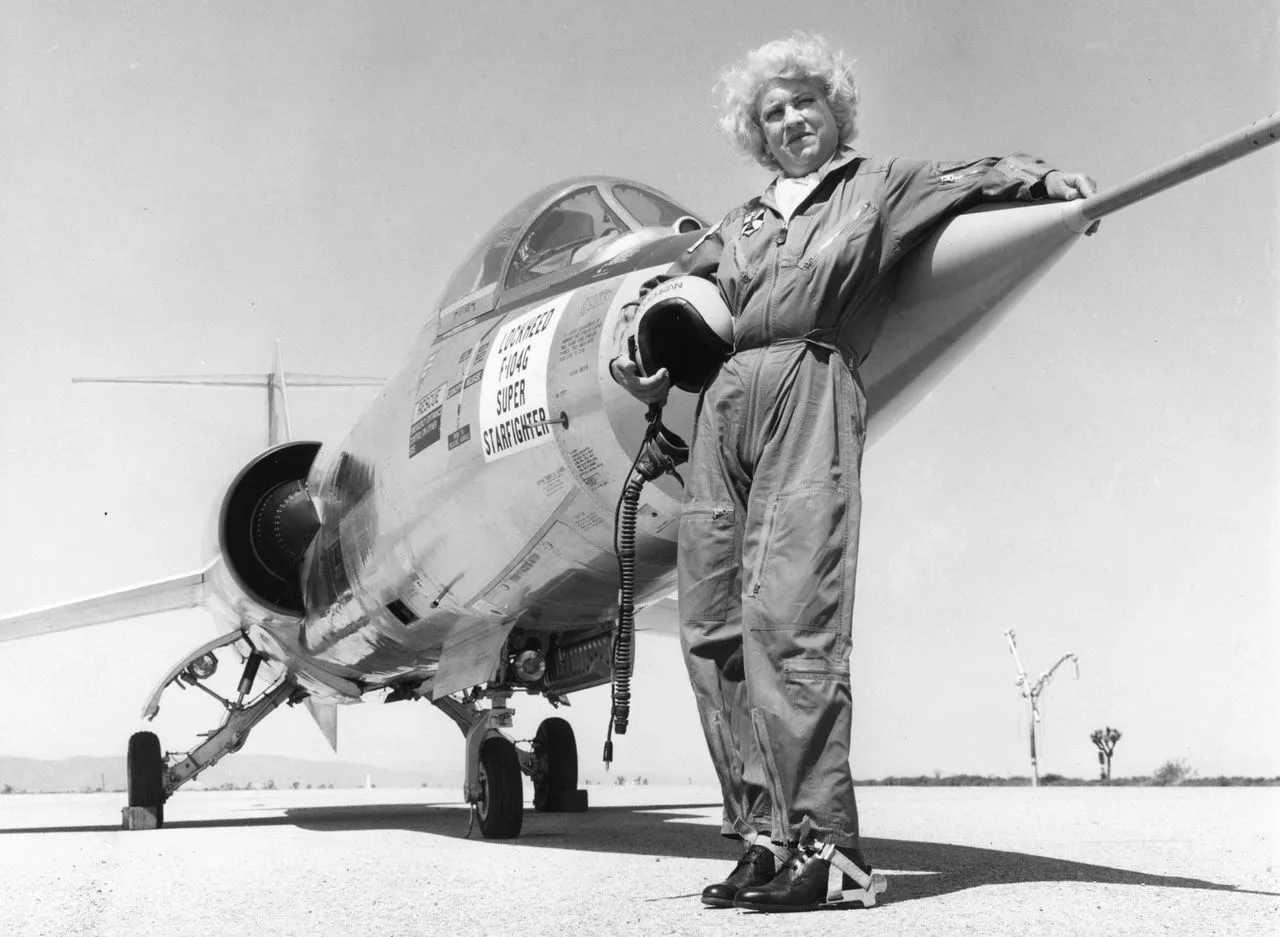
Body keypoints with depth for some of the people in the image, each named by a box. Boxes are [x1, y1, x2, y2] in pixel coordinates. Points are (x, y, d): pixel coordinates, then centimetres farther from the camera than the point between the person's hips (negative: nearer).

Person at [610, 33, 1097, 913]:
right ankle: (764, 834, 1)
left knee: (788, 611, -19)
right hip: (723, 401, 6)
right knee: (713, 625, -2)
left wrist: (1044, 178, -17)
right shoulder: (741, 224, 29)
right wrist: (645, 353, 18)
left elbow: (971, 177, 1)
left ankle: (824, 845, -19)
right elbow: (672, 288, 36)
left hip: (811, 388, -6)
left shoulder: (878, 185, 17)